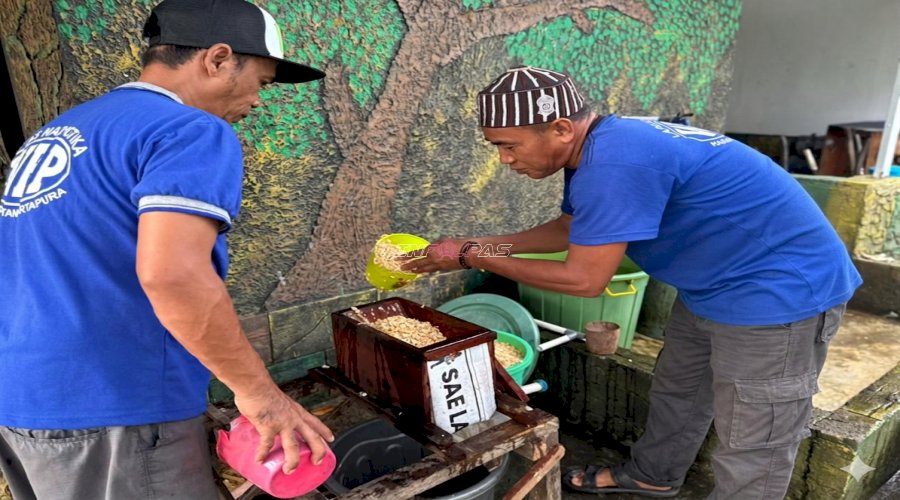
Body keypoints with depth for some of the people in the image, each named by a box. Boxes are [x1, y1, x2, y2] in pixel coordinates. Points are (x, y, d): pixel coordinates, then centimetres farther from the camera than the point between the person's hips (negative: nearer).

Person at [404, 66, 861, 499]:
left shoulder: (614, 163, -32)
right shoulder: (596, 148, 0)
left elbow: (583, 279, -26)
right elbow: (568, 229, 14)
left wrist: (469, 259, -17)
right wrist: (481, 245, 2)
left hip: (779, 290, -10)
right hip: (715, 284, 10)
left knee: (751, 456, 3)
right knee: (676, 391, 24)